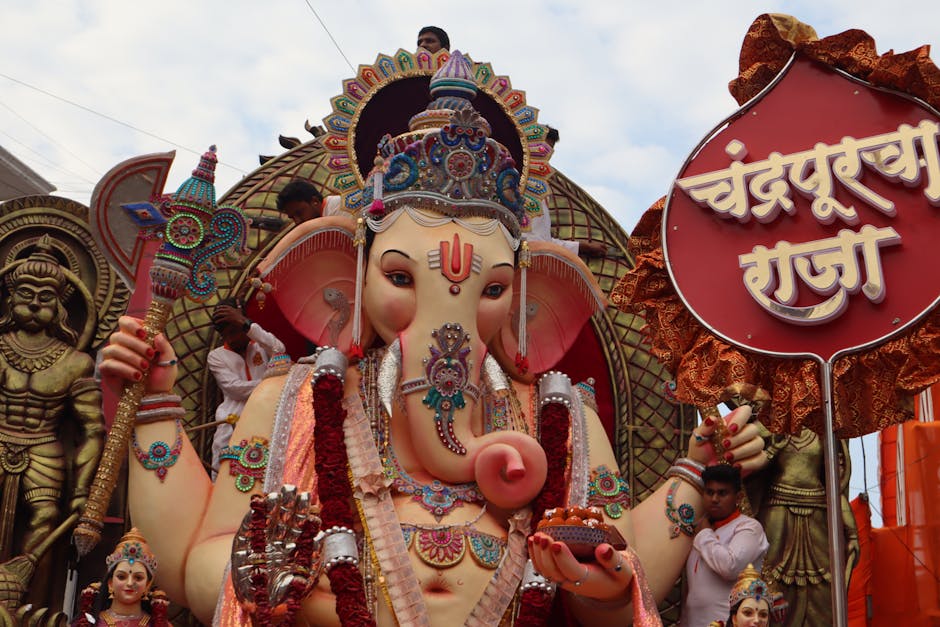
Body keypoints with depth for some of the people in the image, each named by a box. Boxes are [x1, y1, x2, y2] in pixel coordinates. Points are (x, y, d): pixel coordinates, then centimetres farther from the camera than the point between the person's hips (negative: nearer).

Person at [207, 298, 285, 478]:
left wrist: (246, 324, -18)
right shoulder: (216, 356, 9)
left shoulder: (260, 345, 11)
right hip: (233, 422, 0)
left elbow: (279, 350, -13)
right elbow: (235, 388, -4)